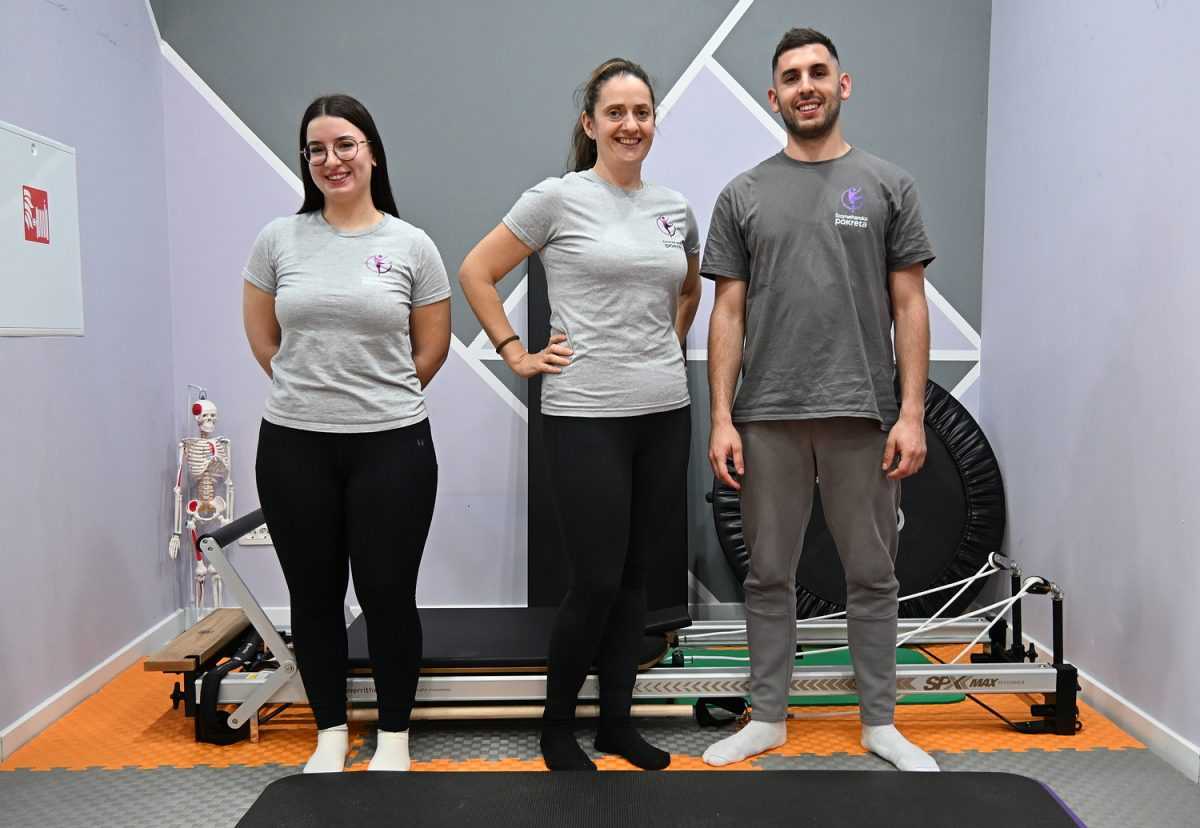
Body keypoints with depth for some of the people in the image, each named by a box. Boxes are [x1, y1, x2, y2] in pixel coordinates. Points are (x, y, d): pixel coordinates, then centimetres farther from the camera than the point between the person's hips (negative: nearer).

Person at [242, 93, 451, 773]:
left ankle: (395, 735, 23)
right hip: (293, 446, 2)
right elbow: (263, 336, 13)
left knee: (388, 594, 4)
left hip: (391, 445, -2)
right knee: (314, 594, 12)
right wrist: (315, 392, 12)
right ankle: (332, 731, 30)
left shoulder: (411, 245, 0)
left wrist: (381, 402, 10)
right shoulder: (279, 239, 4)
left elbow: (432, 346, 6)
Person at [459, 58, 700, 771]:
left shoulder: (675, 207, 12)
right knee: (597, 581, -3)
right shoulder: (558, 198, -3)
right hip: (587, 415, -5)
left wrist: (669, 346, 15)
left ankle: (617, 719, 27)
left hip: (665, 411, 6)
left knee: (636, 576, 11)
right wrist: (517, 353, -5)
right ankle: (557, 727, 20)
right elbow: (476, 272, 0)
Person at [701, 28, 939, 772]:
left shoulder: (887, 185, 4)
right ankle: (769, 716, 25)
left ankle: (879, 720, 26)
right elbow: (729, 311, 3)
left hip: (862, 413, 0)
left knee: (872, 574, 10)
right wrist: (722, 418, -5)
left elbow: (909, 304, 1)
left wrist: (912, 412, -7)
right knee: (770, 575, 10)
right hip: (768, 416, 1)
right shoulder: (744, 195, 6)